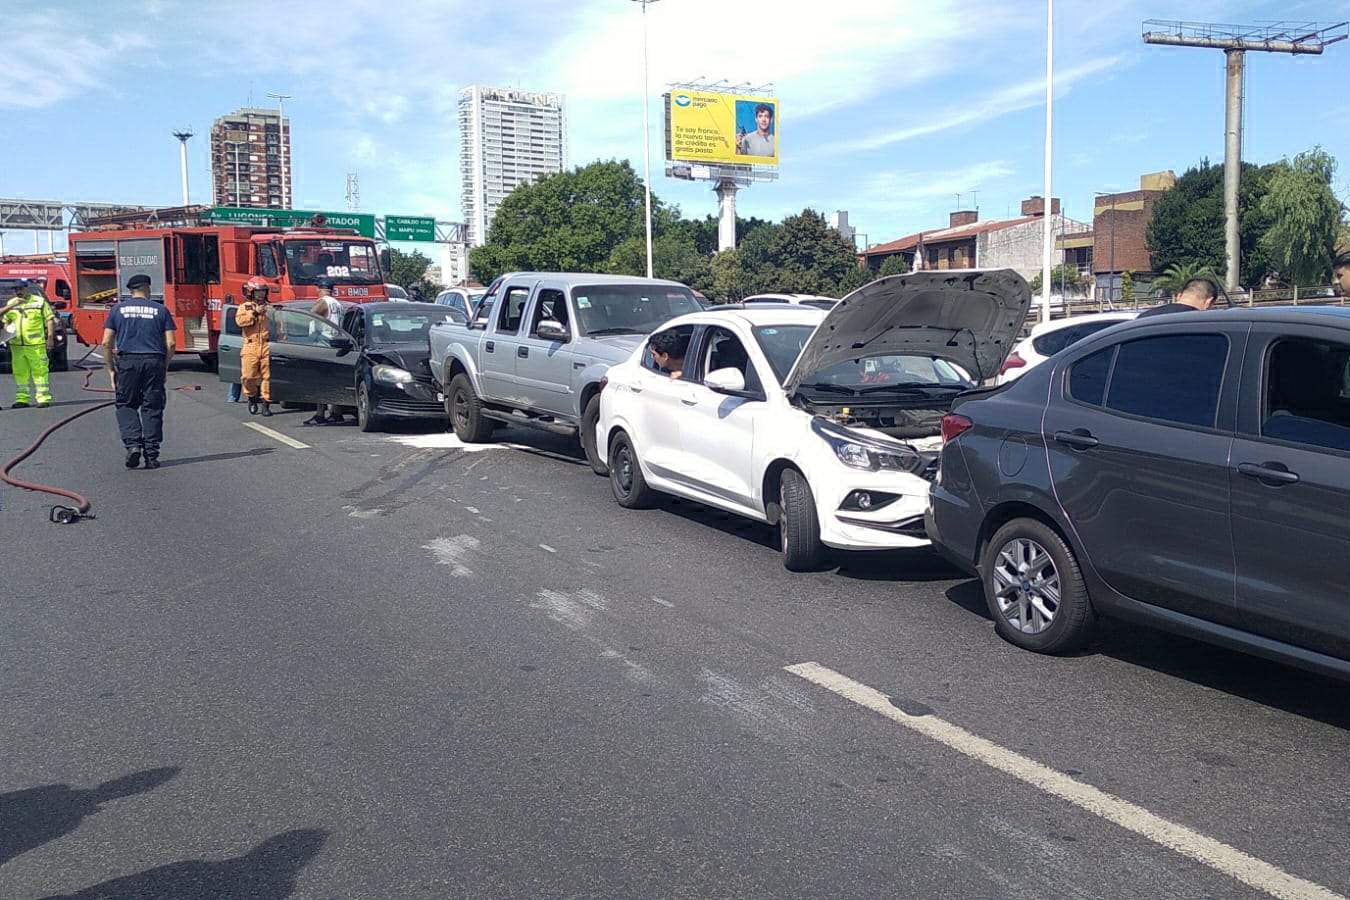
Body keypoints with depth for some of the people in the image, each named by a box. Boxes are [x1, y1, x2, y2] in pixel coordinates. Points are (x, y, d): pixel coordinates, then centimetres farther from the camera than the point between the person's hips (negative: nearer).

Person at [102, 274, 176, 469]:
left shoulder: (118, 309, 9)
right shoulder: (160, 310, 8)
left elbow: (106, 343, 4)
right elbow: (170, 344, 1)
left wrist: (111, 369, 10)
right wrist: (165, 368, 11)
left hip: (127, 361, 0)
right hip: (154, 361, 0)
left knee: (126, 405, 12)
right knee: (152, 408, 5)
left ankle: (132, 444, -7)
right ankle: (151, 455, 4)